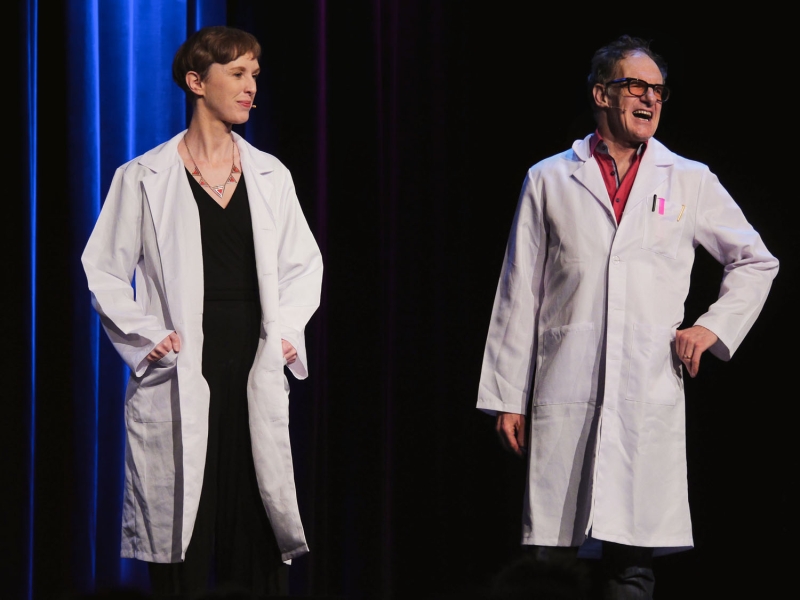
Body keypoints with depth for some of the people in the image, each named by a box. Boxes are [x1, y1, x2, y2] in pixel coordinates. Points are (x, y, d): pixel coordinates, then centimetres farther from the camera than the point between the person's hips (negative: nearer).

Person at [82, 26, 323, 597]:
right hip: (181, 383, -3)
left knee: (260, 543, -1)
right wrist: (146, 336, -8)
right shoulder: (144, 178, 1)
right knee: (183, 545, -5)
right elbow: (104, 271, 3)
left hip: (257, 377, 3)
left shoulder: (270, 175, 12)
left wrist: (287, 328, 4)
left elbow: (304, 265, 19)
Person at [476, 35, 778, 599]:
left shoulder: (690, 182, 13)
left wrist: (713, 327, 7)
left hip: (651, 398, 0)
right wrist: (508, 398, 7)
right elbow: (519, 296, 11)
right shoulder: (548, 181, 12)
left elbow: (756, 261, 22)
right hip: (565, 399, 0)